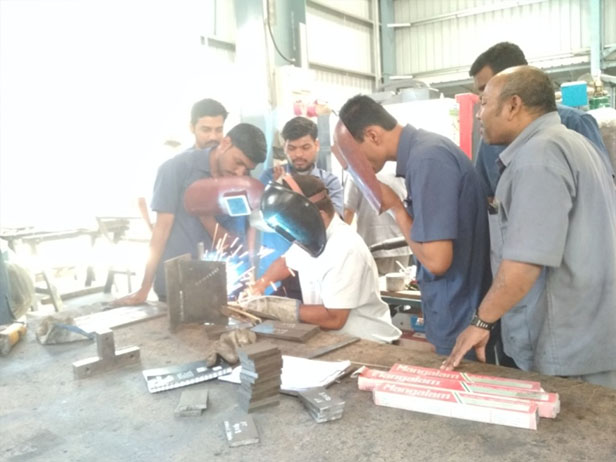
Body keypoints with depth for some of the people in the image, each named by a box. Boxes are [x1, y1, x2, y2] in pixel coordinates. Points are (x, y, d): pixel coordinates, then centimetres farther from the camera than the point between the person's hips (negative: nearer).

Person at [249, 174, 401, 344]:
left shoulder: (345, 250, -26)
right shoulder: (309, 234, 0)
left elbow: (334, 318, -26)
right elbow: (285, 262, 21)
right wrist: (260, 285, 4)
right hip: (330, 335, 8)